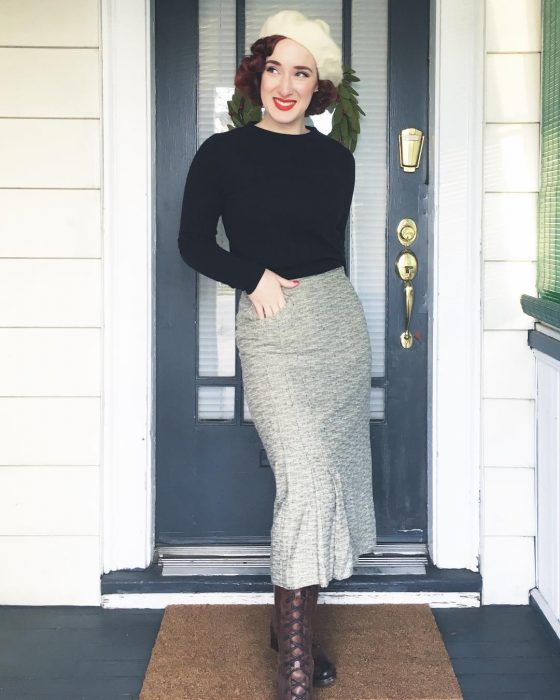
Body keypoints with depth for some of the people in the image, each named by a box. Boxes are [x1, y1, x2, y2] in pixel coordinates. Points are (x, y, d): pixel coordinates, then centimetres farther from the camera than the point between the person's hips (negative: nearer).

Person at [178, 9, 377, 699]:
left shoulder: (335, 159, 10)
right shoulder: (222, 153, 0)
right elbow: (193, 242, 3)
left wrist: (297, 287, 9)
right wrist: (255, 276, -8)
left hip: (338, 321, 5)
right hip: (271, 331, -4)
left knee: (327, 475, 7)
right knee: (305, 477, -15)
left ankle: (290, 620, 24)